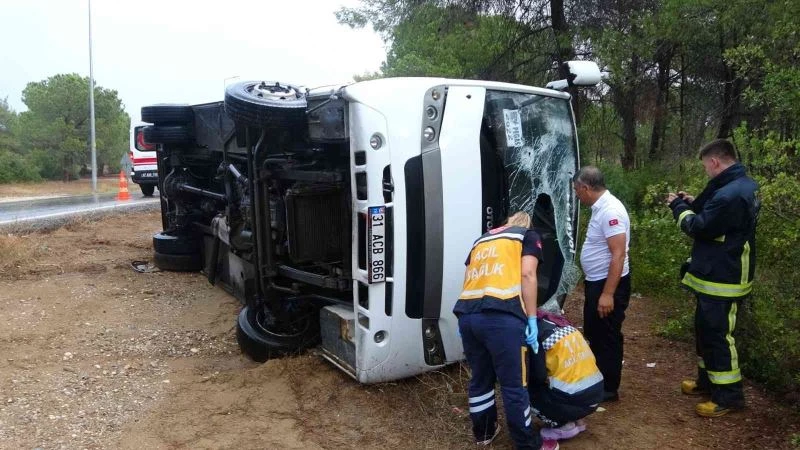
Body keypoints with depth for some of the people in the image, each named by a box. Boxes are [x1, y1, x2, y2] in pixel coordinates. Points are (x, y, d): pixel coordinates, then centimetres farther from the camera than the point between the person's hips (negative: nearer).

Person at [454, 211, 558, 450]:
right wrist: (532, 319, 1)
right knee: (514, 385, 7)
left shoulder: (482, 239, 31)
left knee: (479, 379, 21)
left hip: (467, 315, 6)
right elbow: (527, 274, 1)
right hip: (501, 317, -5)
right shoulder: (529, 236, 17)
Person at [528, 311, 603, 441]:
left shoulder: (537, 333, -11)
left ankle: (564, 426, 6)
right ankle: (576, 420, 18)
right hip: (595, 394, 8)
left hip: (574, 400, -8)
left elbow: (538, 376, -12)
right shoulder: (562, 323, 12)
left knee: (527, 388, 6)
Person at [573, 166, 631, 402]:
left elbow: (618, 254, -26)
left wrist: (608, 294, -27)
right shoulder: (600, 207, 8)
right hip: (596, 282, 10)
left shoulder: (610, 211, -22)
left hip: (608, 284, -10)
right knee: (594, 334, 20)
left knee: (607, 337, 3)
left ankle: (609, 389, 17)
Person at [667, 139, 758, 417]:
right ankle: (708, 381, 34)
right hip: (717, 274, 11)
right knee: (705, 329, 20)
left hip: (722, 280, -11)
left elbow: (700, 228, -19)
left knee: (717, 334, -1)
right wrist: (693, 204, 10)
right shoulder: (742, 185, 9)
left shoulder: (730, 194, -26)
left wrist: (679, 207, -4)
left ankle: (728, 395, 11)